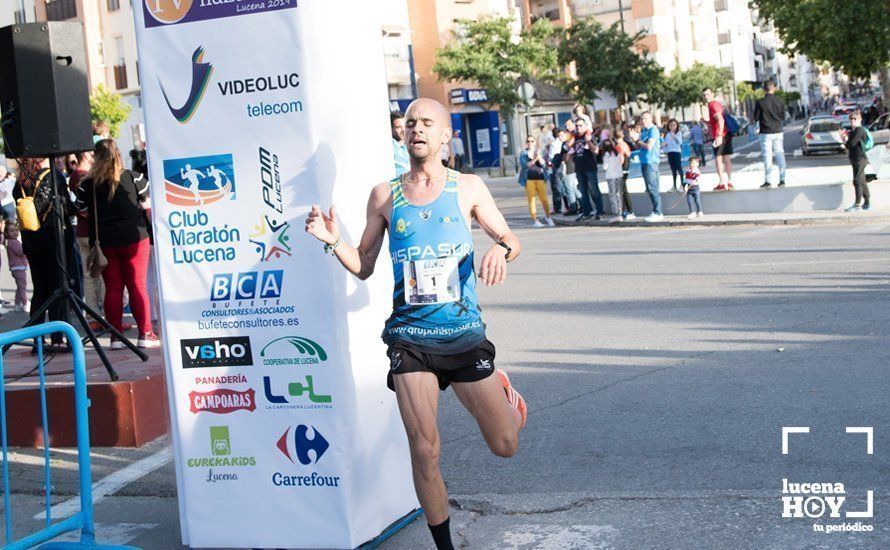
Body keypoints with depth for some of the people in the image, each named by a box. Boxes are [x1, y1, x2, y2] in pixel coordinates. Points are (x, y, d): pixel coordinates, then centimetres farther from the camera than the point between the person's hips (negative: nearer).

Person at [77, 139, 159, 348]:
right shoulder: (133, 178, -4)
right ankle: (145, 334, 3)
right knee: (137, 286, 4)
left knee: (112, 288, 7)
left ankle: (116, 336, 6)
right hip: (134, 239, -1)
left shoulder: (88, 185, -3)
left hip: (104, 243, 1)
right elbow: (148, 204, 4)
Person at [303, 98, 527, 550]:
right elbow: (363, 267, 10)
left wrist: (500, 249, -16)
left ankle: (501, 391, 39)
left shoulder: (467, 188, 2)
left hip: (465, 335, 0)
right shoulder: (384, 195, 5)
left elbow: (510, 238, 7)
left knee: (505, 445, 5)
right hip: (410, 339, 0)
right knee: (424, 453, -5)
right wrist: (333, 241, -9)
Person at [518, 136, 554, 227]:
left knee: (544, 199, -1)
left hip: (540, 178, 2)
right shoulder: (523, 154, 5)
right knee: (531, 200, -2)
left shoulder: (539, 152, 13)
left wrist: (538, 155, -17)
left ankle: (548, 217, 17)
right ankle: (534, 221, 3)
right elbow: (524, 165, -11)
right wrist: (535, 159, -20)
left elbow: (543, 163, -3)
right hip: (529, 179, -2)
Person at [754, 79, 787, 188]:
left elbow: (756, 118, -5)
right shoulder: (780, 101, -2)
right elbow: (783, 116, 5)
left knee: (767, 156, 0)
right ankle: (782, 179, 9)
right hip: (778, 131, 3)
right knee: (780, 155, 9)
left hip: (766, 133, -3)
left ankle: (767, 181, -2)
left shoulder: (760, 102, -10)